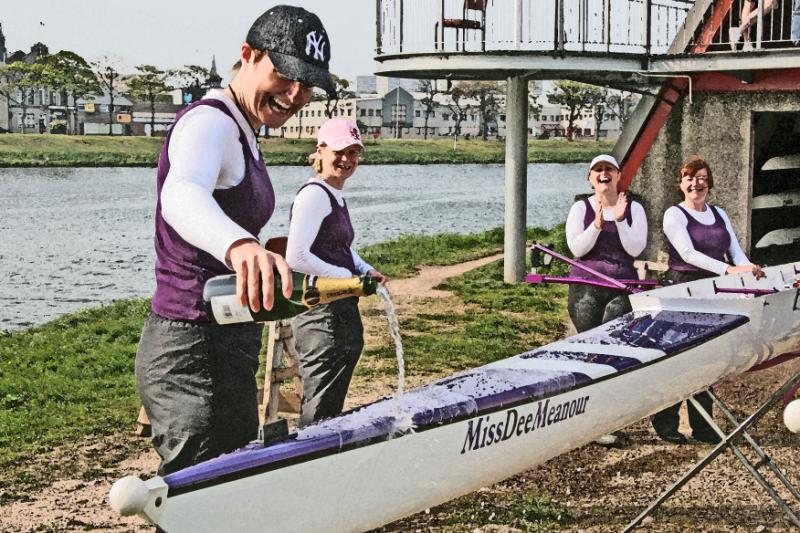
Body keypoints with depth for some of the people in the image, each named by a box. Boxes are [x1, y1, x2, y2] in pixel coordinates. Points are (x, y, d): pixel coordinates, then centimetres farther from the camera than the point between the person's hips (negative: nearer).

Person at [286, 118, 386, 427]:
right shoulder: (314, 194, -14)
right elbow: (296, 258, -23)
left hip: (341, 313, 10)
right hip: (322, 316, -10)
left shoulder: (336, 197, 16)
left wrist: (367, 271, 10)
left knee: (332, 406, 18)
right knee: (319, 413, -5)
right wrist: (348, 277, -15)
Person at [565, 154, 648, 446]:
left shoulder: (634, 209, 10)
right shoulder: (581, 208, 8)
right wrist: (598, 224, -17)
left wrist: (620, 220, -14)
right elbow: (577, 249, -3)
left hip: (622, 288, 0)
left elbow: (635, 249, -2)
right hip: (586, 287, 0)